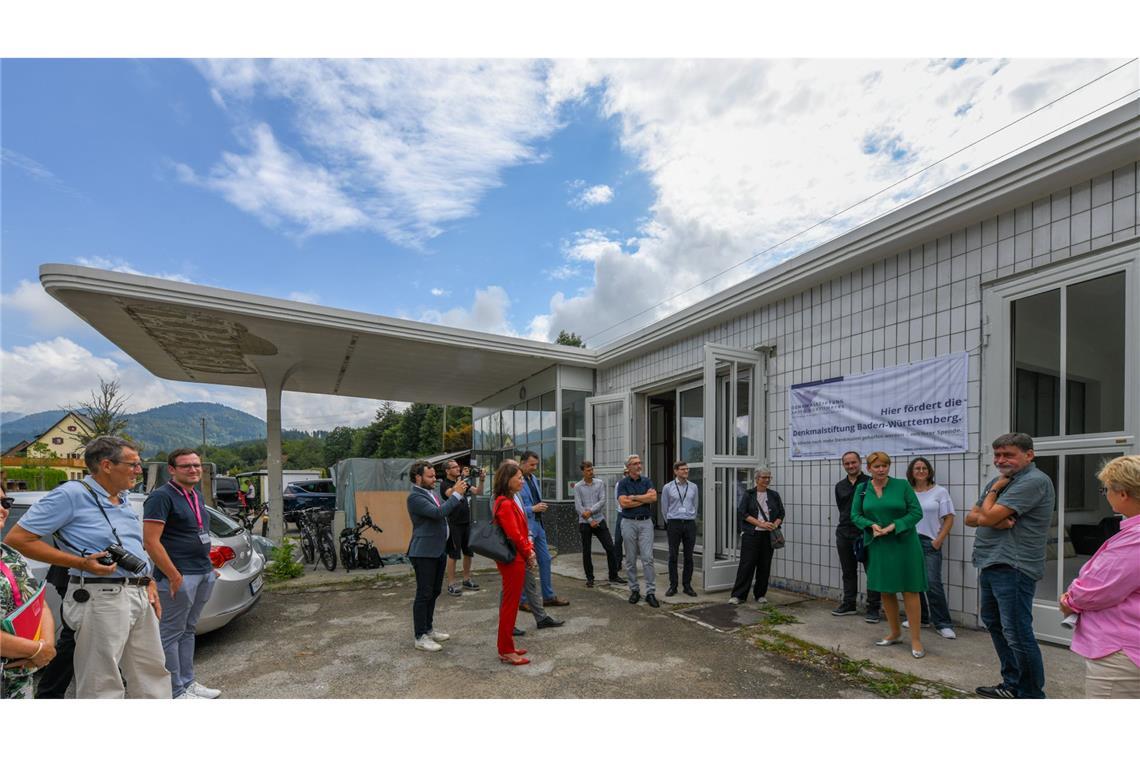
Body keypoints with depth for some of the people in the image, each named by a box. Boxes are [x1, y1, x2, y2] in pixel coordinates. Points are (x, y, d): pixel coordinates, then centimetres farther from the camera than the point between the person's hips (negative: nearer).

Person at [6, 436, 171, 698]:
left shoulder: (123, 499, 14)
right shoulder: (72, 494, -10)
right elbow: (17, 538, -11)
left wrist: (148, 581, 14)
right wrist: (82, 563, -19)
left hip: (140, 596, 8)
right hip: (102, 597, -8)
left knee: (153, 675, 17)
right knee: (102, 686, 2)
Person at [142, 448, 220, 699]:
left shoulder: (196, 496, 14)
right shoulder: (162, 496, -13)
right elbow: (150, 541, -18)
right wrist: (175, 576, -18)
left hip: (204, 574, 8)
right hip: (180, 576, -8)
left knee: (188, 630, 17)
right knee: (171, 634, 4)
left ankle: (188, 682, 27)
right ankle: (176, 692, 12)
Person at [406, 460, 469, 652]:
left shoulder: (431, 492, 11)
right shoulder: (415, 497, -17)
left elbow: (447, 511, 19)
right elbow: (438, 512, -29)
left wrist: (458, 494, 5)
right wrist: (456, 494, -23)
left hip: (438, 550, 9)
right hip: (424, 553, -9)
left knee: (434, 592, 17)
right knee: (424, 594, 0)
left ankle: (429, 629, 30)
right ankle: (421, 637, 10)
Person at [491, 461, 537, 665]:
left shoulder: (509, 501, 11)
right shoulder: (505, 504, -21)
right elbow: (514, 534, -22)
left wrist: (529, 550, 4)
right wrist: (528, 554, -7)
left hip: (517, 558, 10)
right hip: (513, 559, -10)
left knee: (510, 603, 17)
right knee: (510, 604, 2)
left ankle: (506, 646, 29)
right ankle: (506, 651, 14)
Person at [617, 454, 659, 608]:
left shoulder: (647, 481, 6)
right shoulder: (623, 483, -1)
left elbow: (654, 497, -11)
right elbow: (623, 503, -15)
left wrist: (634, 497, -12)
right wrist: (644, 498, -9)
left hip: (646, 522, 1)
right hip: (629, 523, -1)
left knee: (648, 558, -4)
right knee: (631, 559, 7)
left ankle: (650, 592, 0)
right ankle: (634, 590, 18)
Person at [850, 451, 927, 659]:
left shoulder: (902, 485, -6)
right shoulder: (862, 489, 3)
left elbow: (916, 512, -7)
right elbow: (855, 515, 4)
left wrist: (893, 526, -17)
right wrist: (871, 525, -15)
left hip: (903, 544, -3)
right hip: (877, 546, 3)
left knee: (910, 591, 1)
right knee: (885, 591, 12)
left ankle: (916, 639, 11)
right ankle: (895, 633, 29)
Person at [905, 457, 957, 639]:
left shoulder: (940, 491, -1)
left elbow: (949, 518, -1)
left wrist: (939, 540, -7)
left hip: (930, 543, -3)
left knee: (933, 583, -7)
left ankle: (943, 624, 5)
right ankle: (920, 618, 24)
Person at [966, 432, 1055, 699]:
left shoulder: (1034, 481, -14)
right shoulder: (1000, 481, 15)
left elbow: (988, 516, -19)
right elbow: (971, 518, 11)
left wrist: (993, 490, -3)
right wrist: (995, 519, -9)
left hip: (1012, 567, -10)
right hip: (989, 565, 10)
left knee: (1017, 634, -4)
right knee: (994, 623, 19)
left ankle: (1032, 695, 10)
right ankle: (1012, 685, 34)